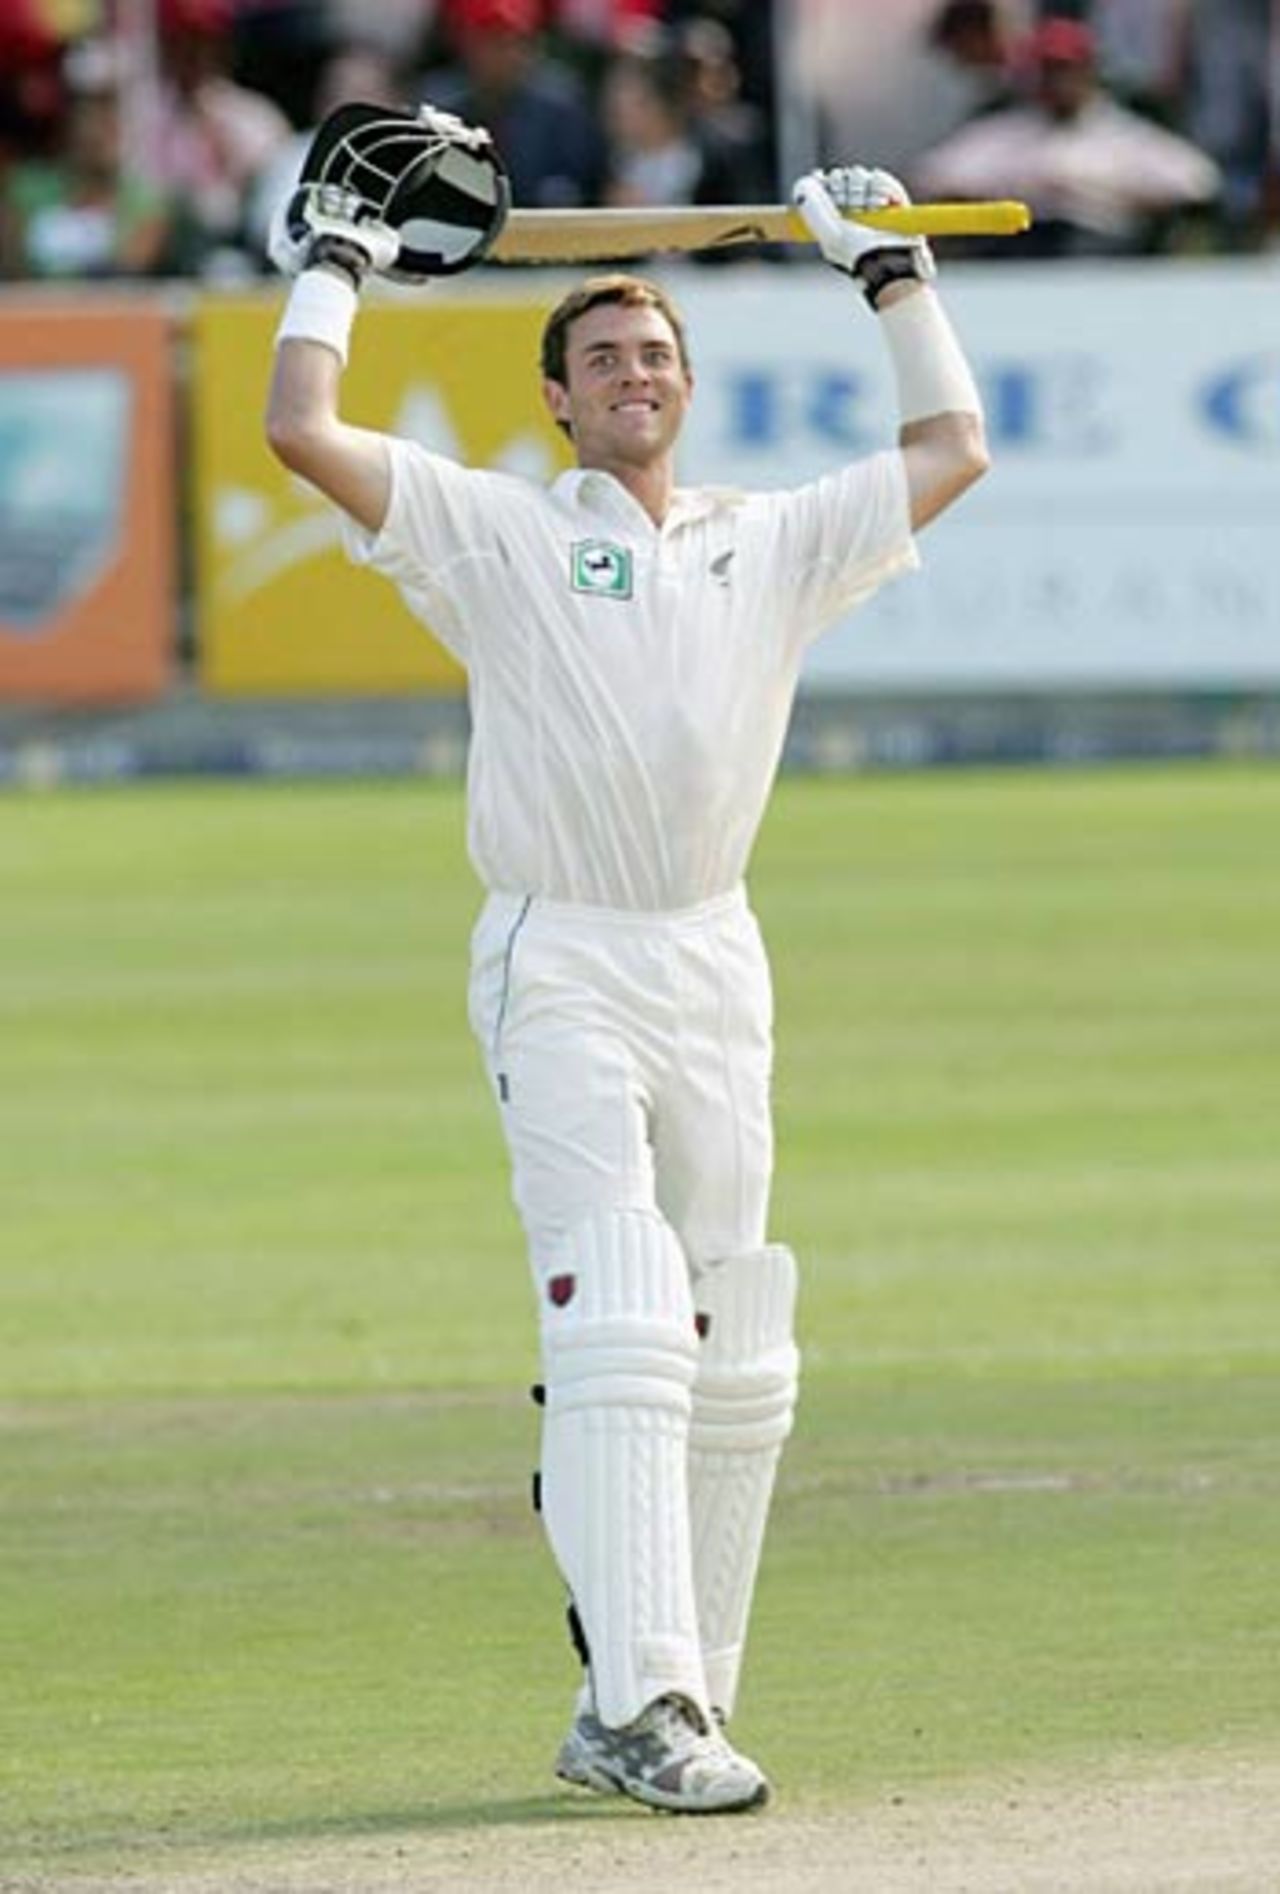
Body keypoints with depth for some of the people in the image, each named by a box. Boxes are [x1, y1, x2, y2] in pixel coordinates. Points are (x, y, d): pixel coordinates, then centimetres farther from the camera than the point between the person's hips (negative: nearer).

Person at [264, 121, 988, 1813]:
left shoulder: (772, 544, 16)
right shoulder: (496, 534, 4)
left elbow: (952, 448, 20)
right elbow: (303, 430, -5)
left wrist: (891, 273, 22)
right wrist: (336, 265, 6)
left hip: (717, 968, 5)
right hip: (560, 965, -5)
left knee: (737, 1367, 3)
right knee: (620, 1334, -17)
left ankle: (656, 1704, 11)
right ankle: (647, 1706, -24)